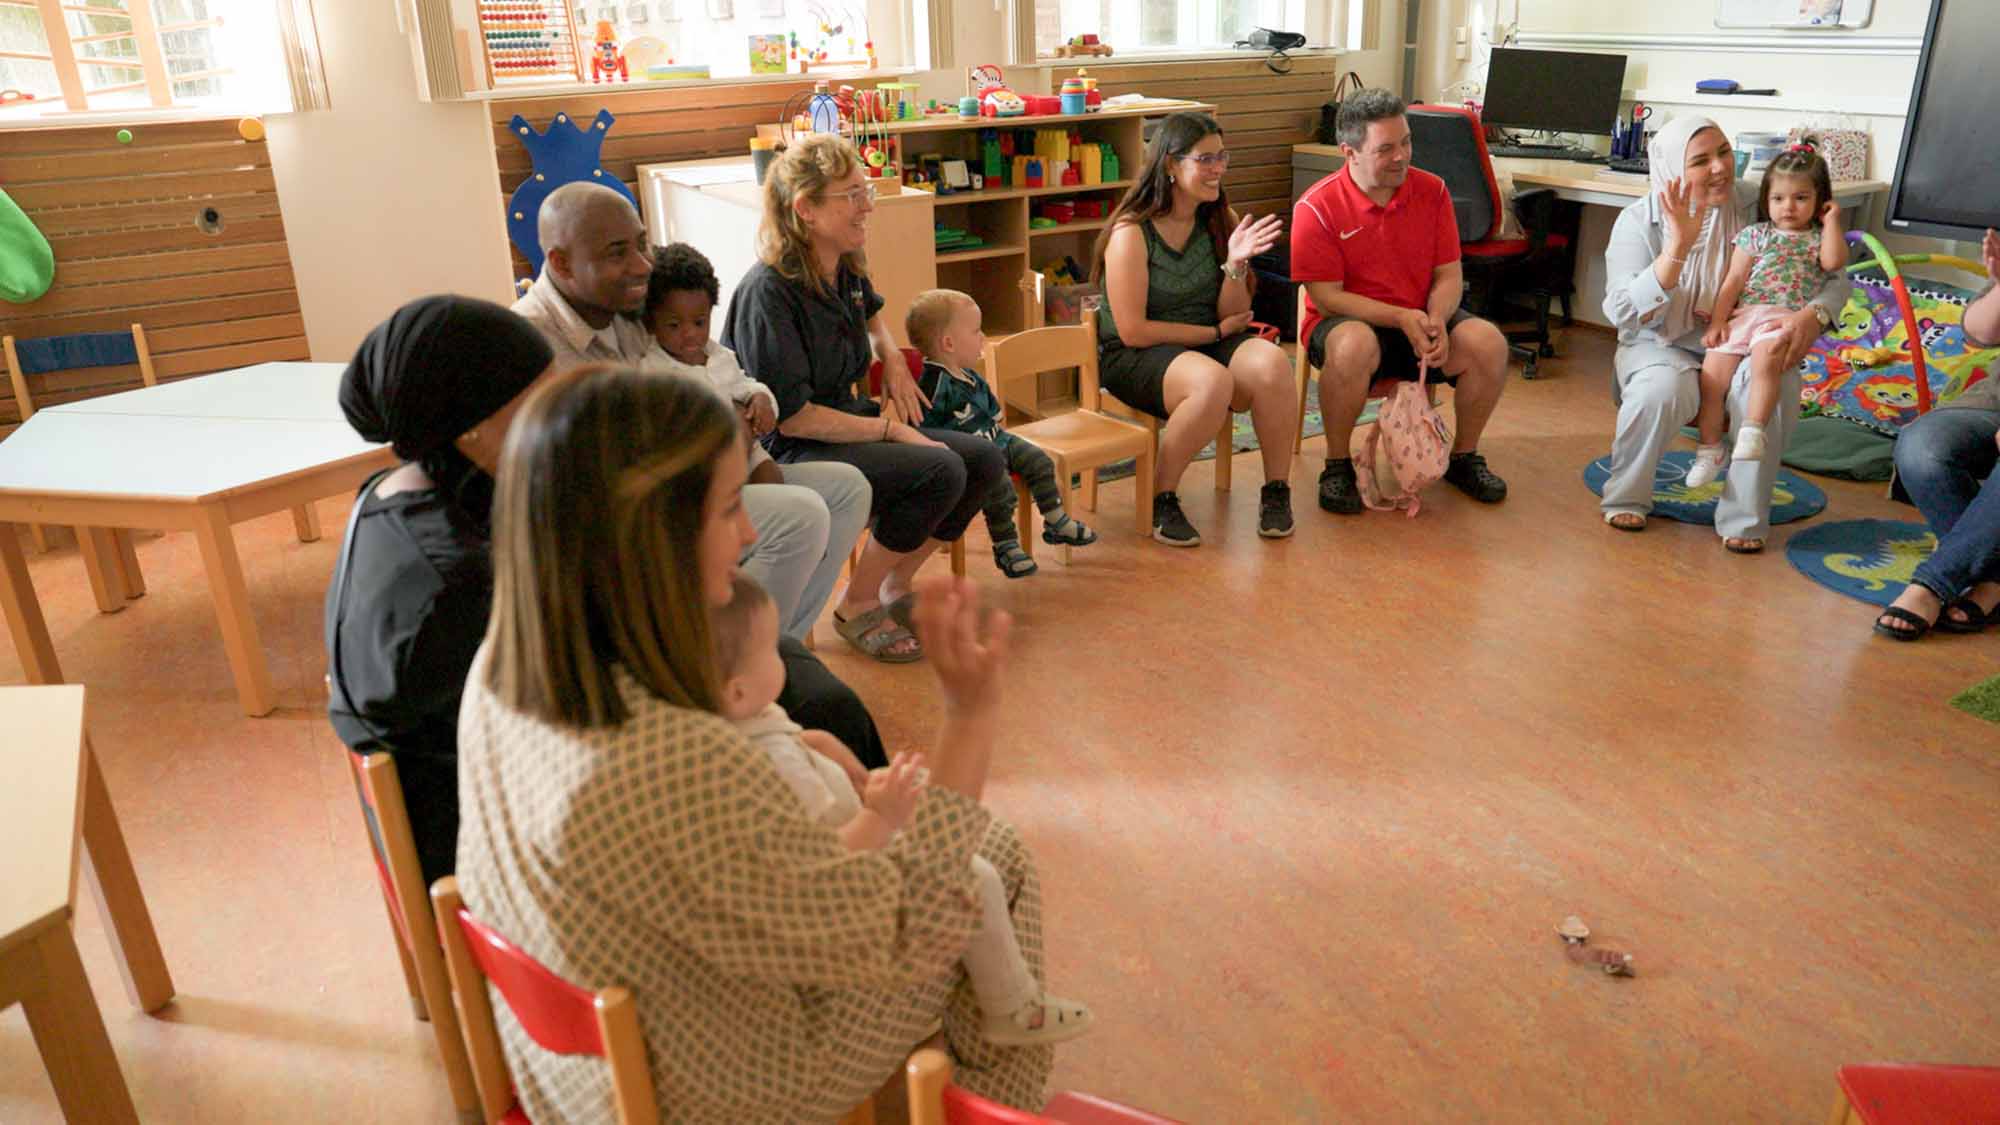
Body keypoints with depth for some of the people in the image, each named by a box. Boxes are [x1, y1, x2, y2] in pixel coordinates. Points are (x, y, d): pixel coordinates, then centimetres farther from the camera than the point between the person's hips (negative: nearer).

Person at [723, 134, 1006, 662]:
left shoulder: (846, 269, 5)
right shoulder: (768, 291, -21)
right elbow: (790, 416, -22)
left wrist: (891, 357, 10)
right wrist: (891, 430, -19)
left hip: (847, 422, 9)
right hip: (785, 456, -9)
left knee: (984, 460, -5)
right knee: (940, 471, -26)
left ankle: (896, 586, 10)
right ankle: (857, 607, -7)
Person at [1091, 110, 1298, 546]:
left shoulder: (1220, 219, 3)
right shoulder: (1132, 232, -13)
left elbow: (1232, 316, 4)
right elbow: (1132, 330, -15)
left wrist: (1237, 263, -16)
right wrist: (1217, 332, -8)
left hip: (1210, 344, 5)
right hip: (1134, 356, -5)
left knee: (1272, 363, -26)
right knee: (1212, 382, -36)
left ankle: (1276, 491, -8)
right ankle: (1162, 499, -15)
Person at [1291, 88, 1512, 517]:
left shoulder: (1432, 191, 1)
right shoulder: (1316, 207, -12)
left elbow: (1449, 274, 2)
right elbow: (1327, 298, -15)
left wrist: (1436, 321, -20)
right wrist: (1401, 317, -24)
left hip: (1422, 317, 4)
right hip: (1352, 321, -4)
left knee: (1489, 343, -22)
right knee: (1354, 346, -40)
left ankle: (1463, 456, 4)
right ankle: (1337, 465, -18)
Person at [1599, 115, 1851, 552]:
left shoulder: (1759, 207, -4)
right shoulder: (1639, 221, -7)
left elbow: (1834, 277, 0)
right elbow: (1622, 313, -20)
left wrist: (1814, 314, -24)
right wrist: (1678, 246, -29)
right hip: (1662, 347, -1)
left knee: (1773, 385, -31)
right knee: (1661, 390, -35)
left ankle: (1744, 519, -16)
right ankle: (1625, 498, -10)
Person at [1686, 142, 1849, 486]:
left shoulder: (1818, 238, 15)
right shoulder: (1756, 235, 18)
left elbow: (1834, 261, -7)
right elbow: (1734, 280, 11)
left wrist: (1831, 221, 3)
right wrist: (1717, 320, 0)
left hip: (1786, 317, -3)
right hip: (1743, 315, 3)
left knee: (1765, 358, -36)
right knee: (1712, 373, -12)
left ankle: (1752, 430, -34)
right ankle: (1709, 448, -1)